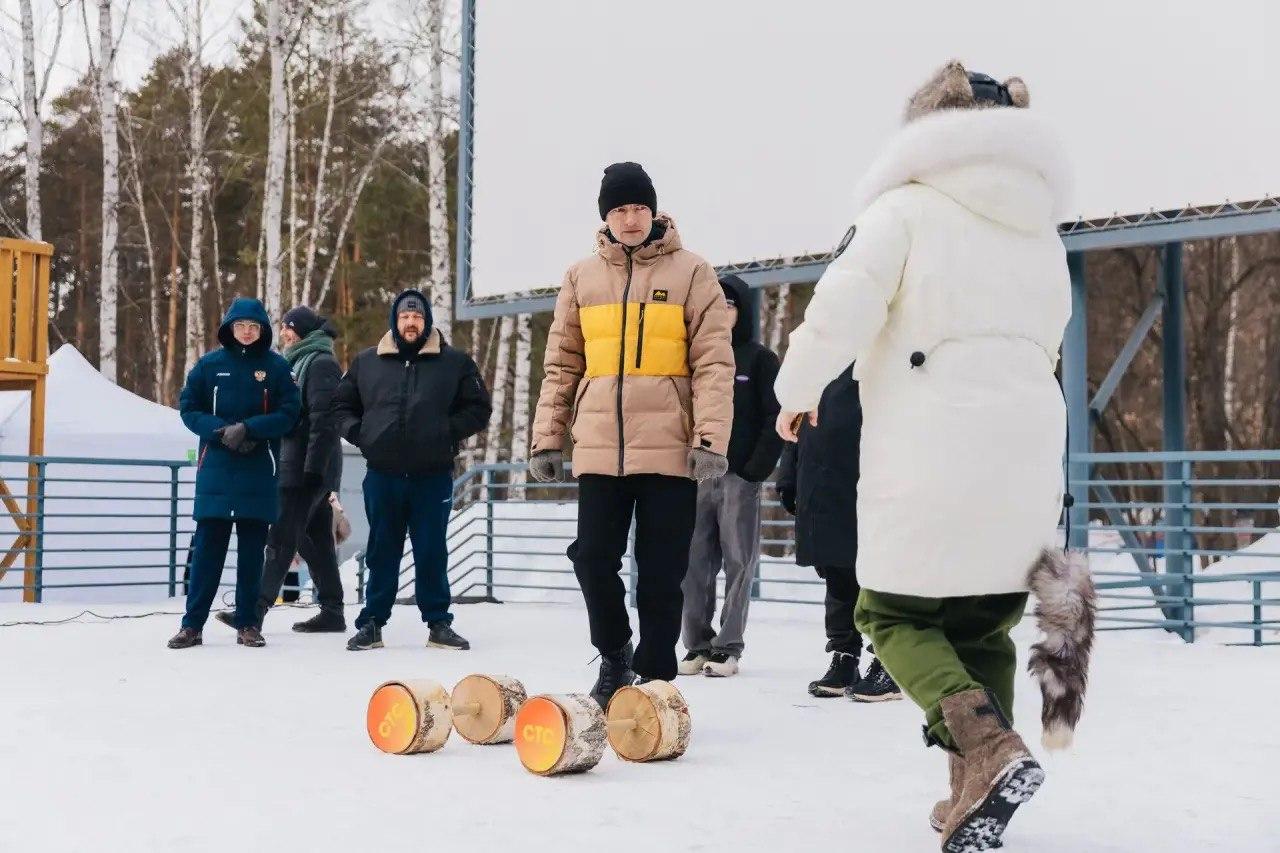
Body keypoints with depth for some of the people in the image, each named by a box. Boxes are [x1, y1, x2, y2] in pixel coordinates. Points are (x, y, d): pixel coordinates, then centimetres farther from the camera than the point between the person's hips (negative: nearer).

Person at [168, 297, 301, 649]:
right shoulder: (210, 364, 5)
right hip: (215, 471, 0)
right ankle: (193, 624, 4)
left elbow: (288, 413, -3)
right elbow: (189, 408, 5)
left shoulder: (276, 366, 2)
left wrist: (247, 429, -16)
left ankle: (247, 623, 13)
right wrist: (220, 431, -12)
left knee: (252, 549, 5)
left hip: (259, 472, 0)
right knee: (207, 547, 1)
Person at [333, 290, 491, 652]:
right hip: (383, 475, 1)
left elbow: (478, 408, 4)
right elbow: (341, 404, 17)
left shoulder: (455, 362, 4)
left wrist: (449, 431, -8)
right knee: (382, 552, 8)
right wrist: (358, 433, 0)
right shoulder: (366, 362, 9)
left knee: (432, 552, 4)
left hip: (434, 475, -1)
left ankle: (438, 623, 13)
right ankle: (372, 622, 16)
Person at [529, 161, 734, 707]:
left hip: (669, 449, -2)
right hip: (599, 450, 3)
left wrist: (711, 438, -13)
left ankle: (655, 677, 16)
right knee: (593, 558, 2)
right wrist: (547, 438, 7)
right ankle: (614, 655, 26)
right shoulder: (582, 277, 12)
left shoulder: (690, 273, 2)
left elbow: (714, 362, -4)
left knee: (662, 571, 3)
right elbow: (562, 365, 13)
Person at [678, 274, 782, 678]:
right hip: (697, 474, 4)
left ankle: (728, 647, 3)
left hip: (740, 475, -4)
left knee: (738, 562, -2)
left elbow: (776, 418, -3)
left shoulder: (760, 359, 4)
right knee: (694, 562, 1)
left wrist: (757, 468, -11)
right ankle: (698, 644, 8)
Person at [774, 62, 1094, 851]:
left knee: (894, 613, 8)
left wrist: (799, 388, 3)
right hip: (1028, 452, 6)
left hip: (931, 453, -6)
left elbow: (846, 304, -12)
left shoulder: (909, 208, -2)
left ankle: (988, 750, -13)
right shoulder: (1042, 233, 18)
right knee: (985, 622, 17)